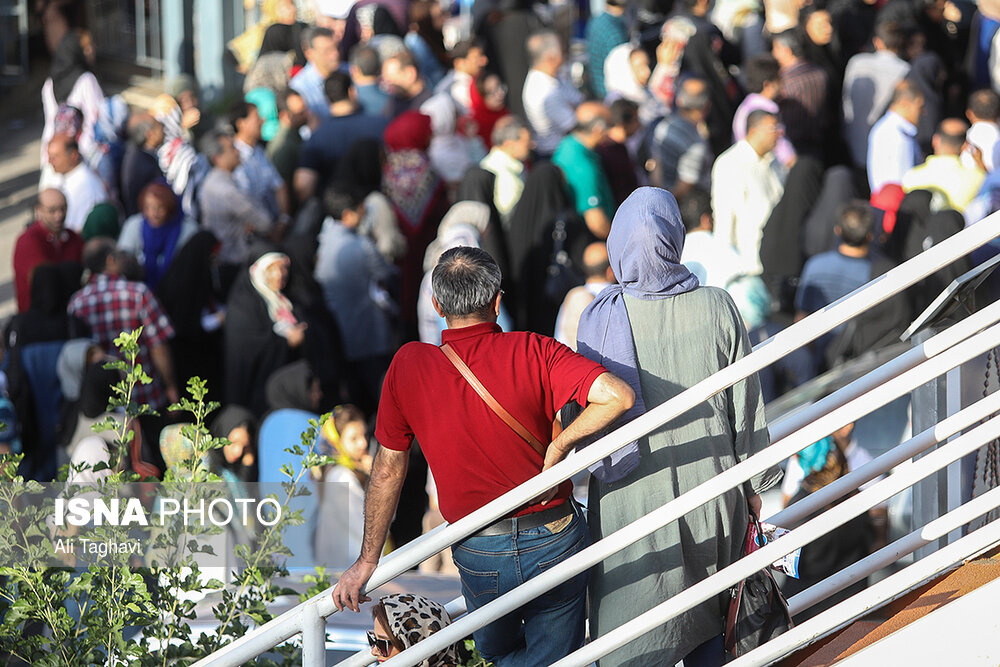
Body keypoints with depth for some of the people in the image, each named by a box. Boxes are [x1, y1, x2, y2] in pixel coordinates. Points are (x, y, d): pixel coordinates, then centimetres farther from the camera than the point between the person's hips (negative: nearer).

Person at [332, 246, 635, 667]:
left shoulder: (408, 366, -8)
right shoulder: (532, 353, -13)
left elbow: (388, 471, 0)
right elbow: (617, 396, -25)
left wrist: (368, 561, 7)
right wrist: (559, 446, -12)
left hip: (478, 554, 2)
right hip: (554, 540, -1)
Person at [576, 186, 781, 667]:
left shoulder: (600, 319, -15)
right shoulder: (717, 308, -10)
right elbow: (746, 406, -2)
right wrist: (754, 484, 10)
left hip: (632, 497, -2)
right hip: (710, 486, 2)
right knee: (707, 618, 21)